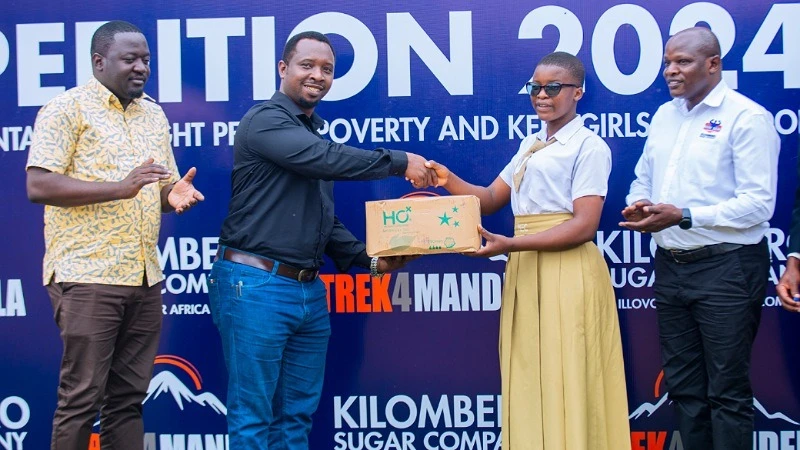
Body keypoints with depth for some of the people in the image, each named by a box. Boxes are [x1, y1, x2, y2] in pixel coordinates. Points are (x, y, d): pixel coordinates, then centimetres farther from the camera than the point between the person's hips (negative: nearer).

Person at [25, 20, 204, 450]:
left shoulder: (154, 116, 16)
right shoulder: (67, 109, -5)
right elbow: (38, 186, -14)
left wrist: (175, 193, -4)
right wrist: (119, 188, -22)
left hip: (145, 278, 6)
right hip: (87, 276, -6)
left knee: (128, 397, 9)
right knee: (81, 397, -3)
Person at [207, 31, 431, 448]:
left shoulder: (316, 135, 19)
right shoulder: (265, 120, -8)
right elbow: (326, 159, -23)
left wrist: (370, 259, 8)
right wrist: (400, 162, -16)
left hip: (309, 291, 9)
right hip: (257, 286, -8)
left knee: (298, 414, 12)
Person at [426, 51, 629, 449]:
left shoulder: (589, 147, -6)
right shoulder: (530, 145, 18)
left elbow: (584, 226, -15)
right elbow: (491, 198, 14)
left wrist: (509, 244, -21)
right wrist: (449, 182, -6)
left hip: (567, 273, -7)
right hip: (525, 271, 7)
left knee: (565, 382, -2)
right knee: (529, 379, 9)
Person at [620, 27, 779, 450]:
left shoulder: (746, 117, -10)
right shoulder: (664, 116, 13)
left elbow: (758, 204, -17)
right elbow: (643, 180, 22)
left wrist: (683, 216, -23)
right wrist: (637, 205, -2)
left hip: (726, 268, -7)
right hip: (671, 266, 7)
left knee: (727, 391, -1)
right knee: (682, 385, 14)